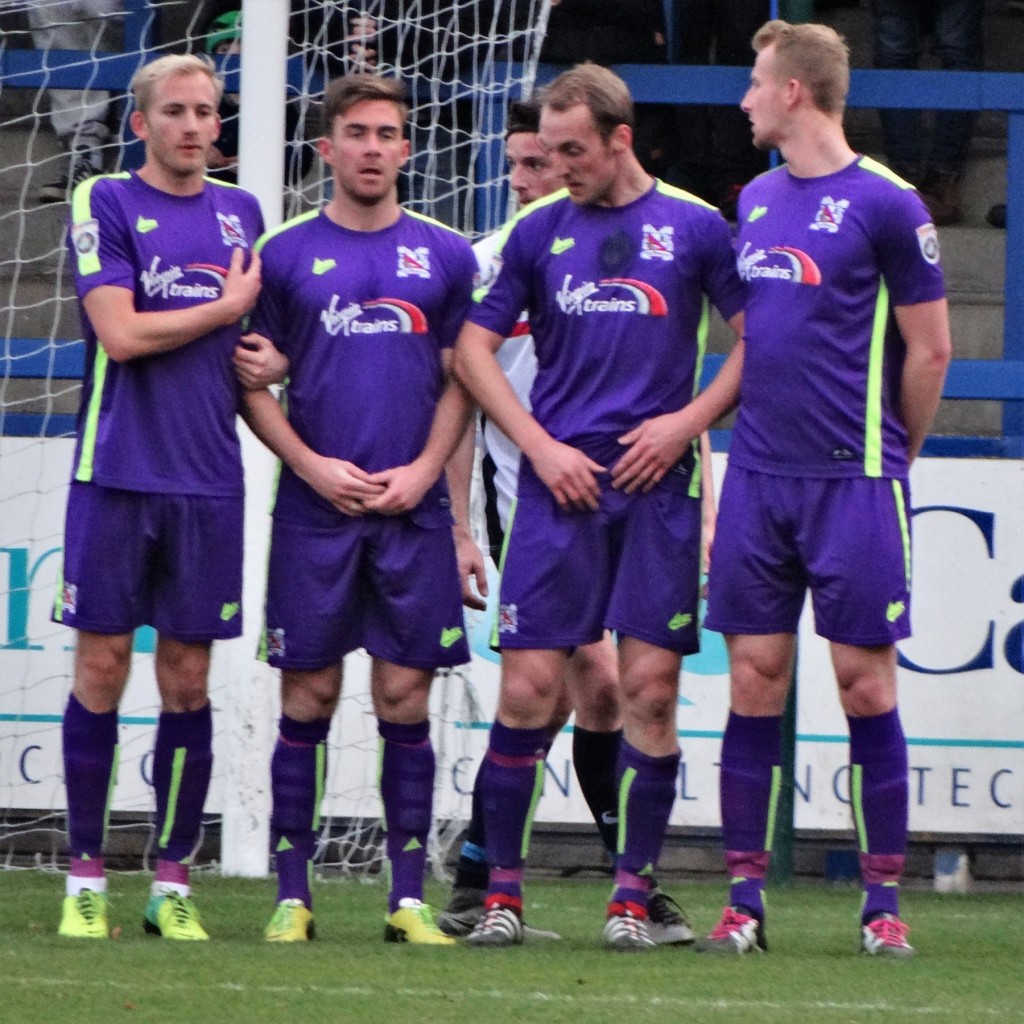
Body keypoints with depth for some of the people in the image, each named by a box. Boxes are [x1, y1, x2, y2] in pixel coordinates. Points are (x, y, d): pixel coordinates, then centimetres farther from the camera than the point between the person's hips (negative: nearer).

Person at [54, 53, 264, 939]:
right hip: (117, 474, -4)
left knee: (188, 681, 4)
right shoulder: (104, 204, -2)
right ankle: (87, 878, 6)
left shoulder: (240, 212, 13)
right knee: (101, 669, -2)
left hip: (207, 481, 4)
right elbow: (120, 333, -13)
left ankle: (173, 883, 9)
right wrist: (227, 307, -6)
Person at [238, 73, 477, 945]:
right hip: (314, 508, -1)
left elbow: (462, 381, 9)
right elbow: (252, 383, 6)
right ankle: (292, 895, 5)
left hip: (413, 509, 1)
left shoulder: (445, 256, 8)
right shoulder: (285, 254, 5)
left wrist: (423, 471, -5)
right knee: (309, 698, 1)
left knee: (405, 697, -1)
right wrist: (312, 465, -7)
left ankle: (409, 898, 3)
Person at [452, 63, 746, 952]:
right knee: (527, 687, -4)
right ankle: (503, 890, 3)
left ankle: (633, 895, 4)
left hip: (659, 485, -1)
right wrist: (541, 445, 0)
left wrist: (685, 420, -4)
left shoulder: (694, 227, 4)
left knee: (649, 689, -3)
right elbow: (473, 348, 10)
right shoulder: (538, 231, 8)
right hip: (560, 480, 1)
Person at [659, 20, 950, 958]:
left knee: (864, 682, -3)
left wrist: (888, 461, 6)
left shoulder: (886, 204, -8)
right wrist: (688, 420, 8)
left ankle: (885, 900, 4)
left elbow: (929, 352, -3)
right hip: (758, 480, 6)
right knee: (755, 678, 3)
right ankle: (745, 898, 6)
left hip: (852, 483, -6)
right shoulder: (757, 200, 13)